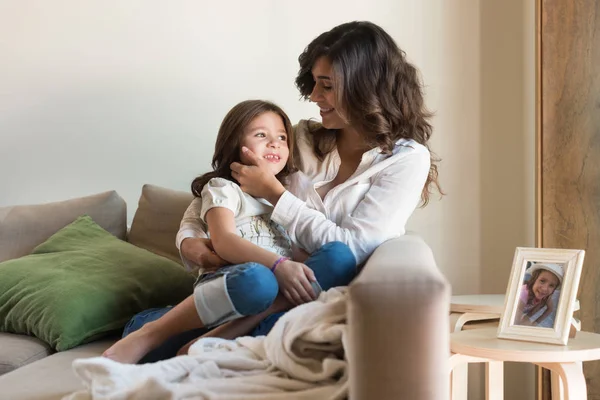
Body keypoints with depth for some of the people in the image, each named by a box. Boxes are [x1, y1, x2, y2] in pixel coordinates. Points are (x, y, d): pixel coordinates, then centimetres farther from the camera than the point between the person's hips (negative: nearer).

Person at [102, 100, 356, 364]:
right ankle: (149, 336, -26)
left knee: (339, 255, -23)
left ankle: (240, 327, -32)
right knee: (256, 279, -41)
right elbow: (223, 241, -8)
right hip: (228, 279, -5)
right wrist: (278, 265, -22)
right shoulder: (223, 188, 10)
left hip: (283, 289, 5)